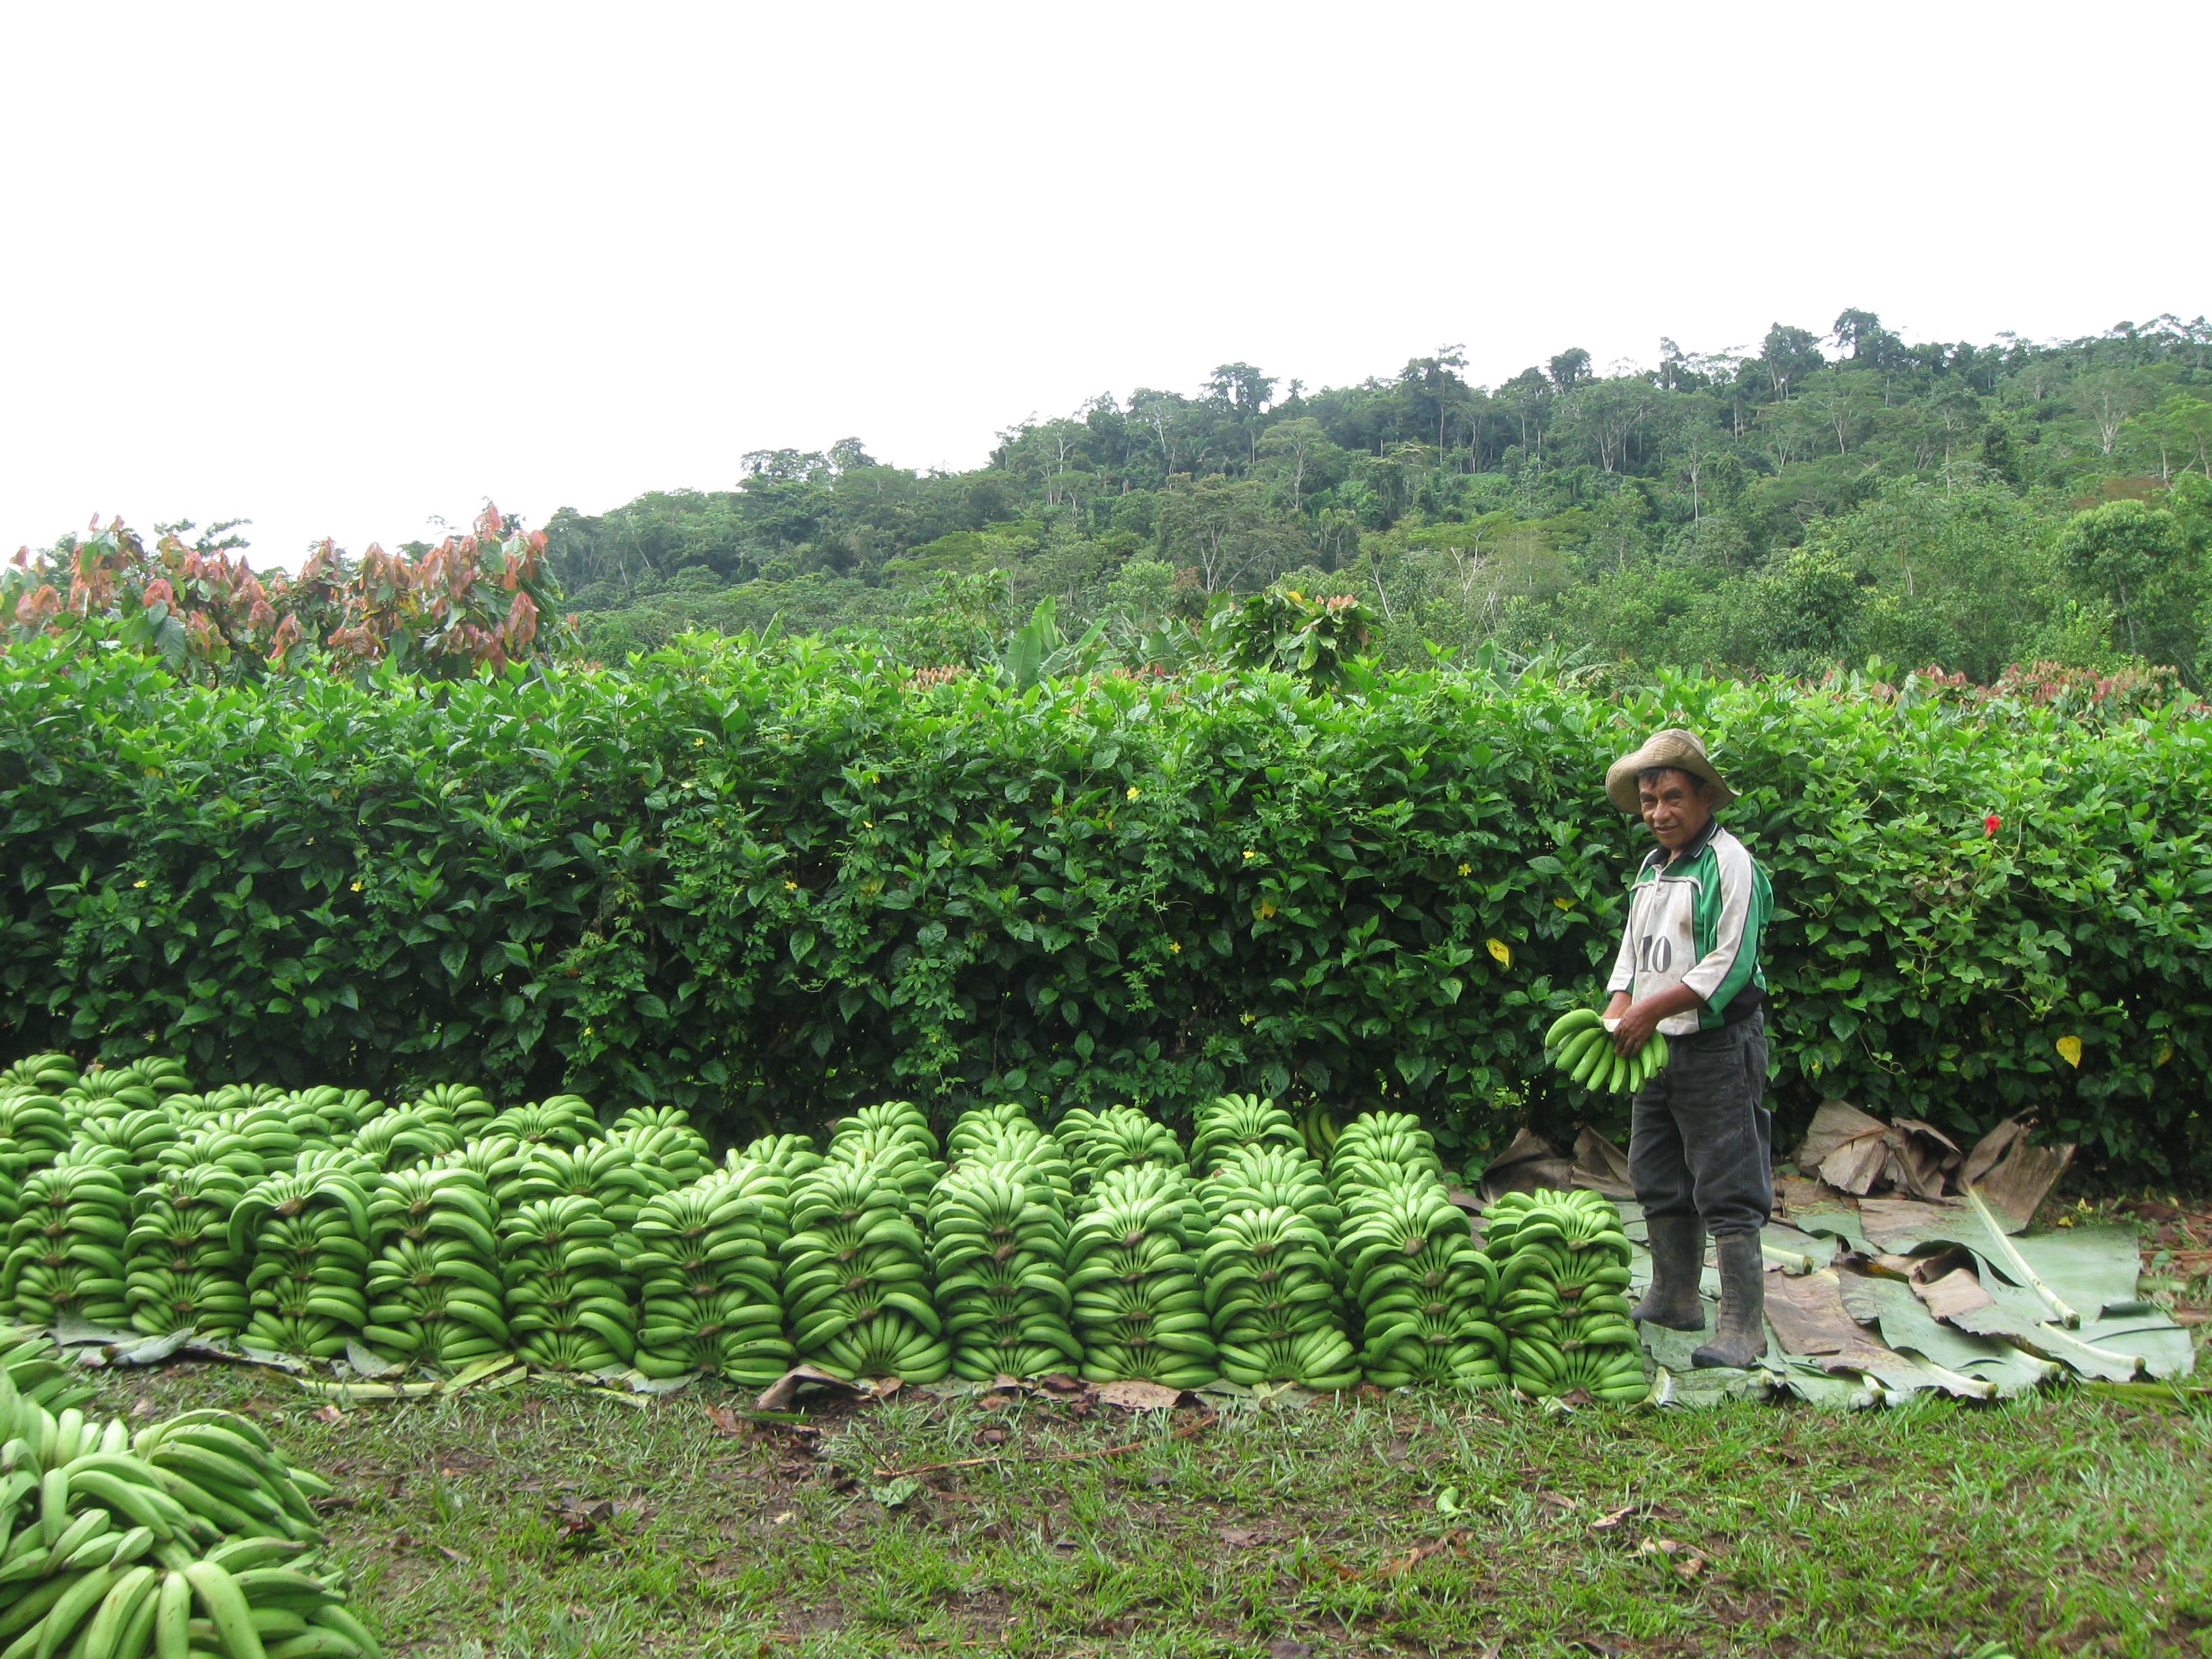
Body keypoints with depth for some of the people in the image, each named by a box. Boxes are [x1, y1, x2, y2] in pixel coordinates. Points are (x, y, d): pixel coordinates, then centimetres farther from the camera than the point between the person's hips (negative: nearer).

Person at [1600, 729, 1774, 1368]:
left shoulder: (1728, 863, -11)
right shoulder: (1653, 865, 14)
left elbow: (1730, 964, -17)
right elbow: (1632, 948, 19)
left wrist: (1653, 1009, -18)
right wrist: (1620, 1004, 0)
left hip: (1717, 1047, -9)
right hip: (1658, 1049, 9)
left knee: (1726, 1193, -6)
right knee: (1660, 1183, 16)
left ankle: (1743, 1327, -2)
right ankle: (1673, 1300, 30)